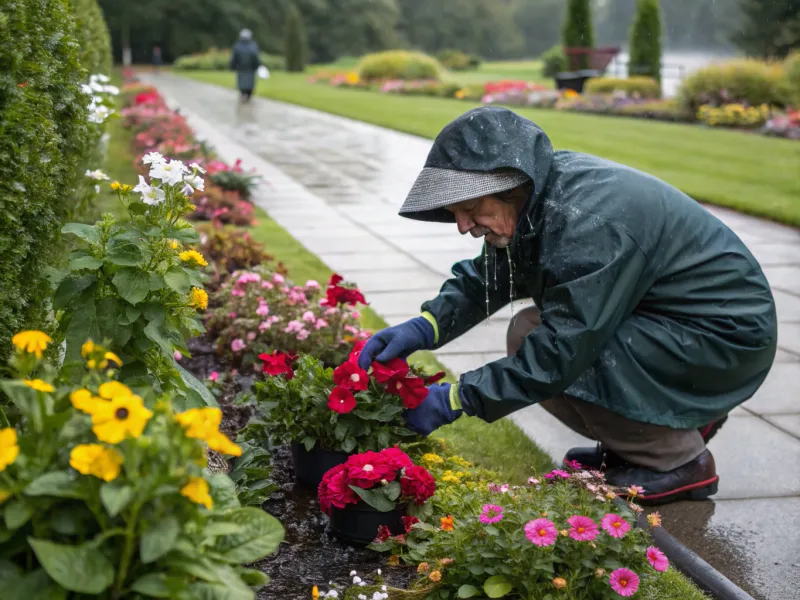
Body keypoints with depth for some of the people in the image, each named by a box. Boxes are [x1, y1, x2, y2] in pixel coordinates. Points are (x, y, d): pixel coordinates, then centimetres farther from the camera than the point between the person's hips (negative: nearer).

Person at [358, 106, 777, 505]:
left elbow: (562, 351, -29)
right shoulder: (538, 194, -3)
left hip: (728, 336, -9)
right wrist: (424, 327, -14)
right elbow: (484, 277, 4)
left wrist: (455, 400, -25)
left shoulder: (588, 220, -31)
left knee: (552, 360, -23)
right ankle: (686, 420, 12)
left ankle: (680, 460, -2)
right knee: (529, 335, 1)